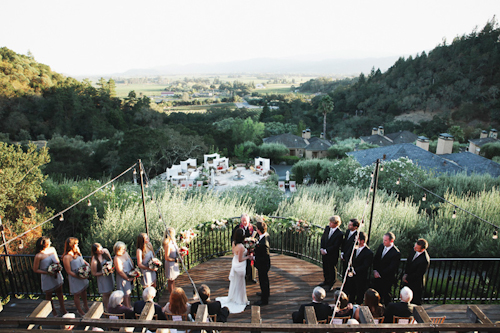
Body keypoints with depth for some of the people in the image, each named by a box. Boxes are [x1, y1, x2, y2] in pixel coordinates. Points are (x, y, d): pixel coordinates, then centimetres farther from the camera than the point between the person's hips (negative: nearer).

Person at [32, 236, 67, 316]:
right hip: (47, 277, -4)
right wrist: (48, 273, -20)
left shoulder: (52, 249, -6)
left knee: (59, 292, 19)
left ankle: (62, 308, 38)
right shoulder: (38, 256, -22)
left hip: (56, 274, 4)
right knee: (48, 294, 17)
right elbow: (35, 269, -13)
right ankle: (53, 310, 40)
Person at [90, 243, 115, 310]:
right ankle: (106, 308, 29)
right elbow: (94, 273, -13)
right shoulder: (94, 261, -27)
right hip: (102, 277, -5)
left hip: (110, 275, 5)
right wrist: (103, 273, -23)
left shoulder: (105, 251, -12)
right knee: (106, 294, 8)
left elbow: (111, 260, 7)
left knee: (109, 292, 18)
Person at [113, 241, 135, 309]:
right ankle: (127, 308, 19)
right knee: (125, 293, 4)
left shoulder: (126, 253, -1)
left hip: (129, 275, 7)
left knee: (129, 292, 20)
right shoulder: (117, 258, -23)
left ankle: (129, 306, 36)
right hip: (122, 277, -7)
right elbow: (120, 271, -19)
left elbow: (132, 263, 9)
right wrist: (128, 278, -12)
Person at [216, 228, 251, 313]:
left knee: (234, 282, 23)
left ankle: (232, 297, 40)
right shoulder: (241, 247, -31)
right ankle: (240, 300, 29)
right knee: (239, 283, 11)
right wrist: (248, 257, -12)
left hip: (234, 264, 7)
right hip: (239, 266, -7)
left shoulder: (234, 243, -7)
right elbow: (240, 260, -23)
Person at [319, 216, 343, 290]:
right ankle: (326, 281, 41)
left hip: (332, 255, -6)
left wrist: (326, 251, -17)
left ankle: (331, 284, 30)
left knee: (331, 269, 10)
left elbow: (336, 246, -20)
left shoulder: (339, 234, -22)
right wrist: (322, 248, -4)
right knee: (325, 268, 20)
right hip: (324, 253, 6)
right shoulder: (327, 228, -1)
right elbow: (323, 238, 7)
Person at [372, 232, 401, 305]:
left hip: (387, 279, -5)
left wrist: (380, 274, -16)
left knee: (386, 296, 12)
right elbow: (375, 259, 7)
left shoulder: (396, 253, -21)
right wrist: (375, 270, -5)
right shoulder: (381, 246, -1)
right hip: (377, 276, 5)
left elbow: (392, 268, -19)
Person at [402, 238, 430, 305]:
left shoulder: (425, 260, -32)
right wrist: (405, 273, -2)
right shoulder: (414, 251, -9)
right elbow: (408, 261, 7)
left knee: (416, 302, 14)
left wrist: (407, 278, -10)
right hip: (408, 280, 7)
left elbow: (418, 274, -22)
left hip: (416, 283, -7)